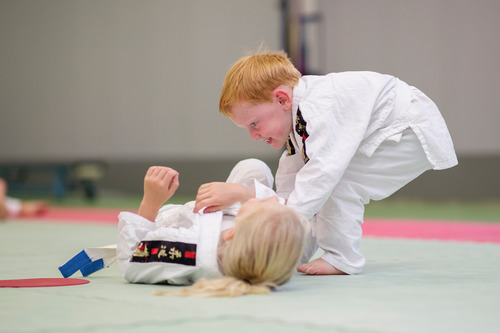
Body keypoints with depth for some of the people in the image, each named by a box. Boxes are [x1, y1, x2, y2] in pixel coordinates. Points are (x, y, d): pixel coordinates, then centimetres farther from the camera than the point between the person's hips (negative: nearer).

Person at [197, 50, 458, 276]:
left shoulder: (321, 107, -33)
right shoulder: (293, 116, 0)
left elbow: (323, 170, -42)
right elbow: (288, 184, 5)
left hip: (415, 132, -11)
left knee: (339, 182, -25)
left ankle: (342, 259, -14)